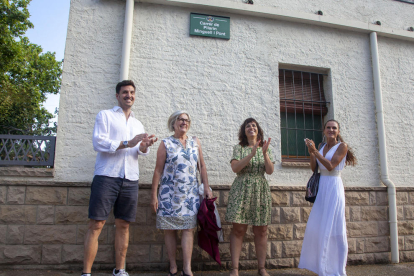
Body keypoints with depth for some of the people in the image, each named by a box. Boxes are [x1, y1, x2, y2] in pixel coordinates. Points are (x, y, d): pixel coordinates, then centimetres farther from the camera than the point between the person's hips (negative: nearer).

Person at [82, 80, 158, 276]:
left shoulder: (138, 124, 22)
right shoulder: (105, 115, 8)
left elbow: (141, 151, 11)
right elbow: (98, 142, -6)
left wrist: (144, 146, -12)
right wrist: (127, 143, -15)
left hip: (130, 179, 4)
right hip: (106, 177, -4)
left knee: (123, 225, 7)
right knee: (96, 224, -6)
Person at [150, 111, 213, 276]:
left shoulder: (195, 142, 10)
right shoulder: (166, 144, 1)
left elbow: (202, 166, 11)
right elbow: (158, 171, -1)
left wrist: (206, 187, 4)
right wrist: (154, 195, -5)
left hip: (190, 193, 2)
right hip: (169, 193, -1)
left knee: (189, 228, -3)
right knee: (169, 229, 3)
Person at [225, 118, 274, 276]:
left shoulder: (264, 148, 12)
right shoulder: (239, 148, 5)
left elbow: (270, 171, 1)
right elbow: (235, 168, -10)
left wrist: (265, 153, -14)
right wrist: (252, 154, -18)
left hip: (261, 191, 3)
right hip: (241, 190, -2)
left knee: (261, 230, 5)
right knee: (238, 229, -4)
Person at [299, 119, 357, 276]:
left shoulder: (342, 146, -6)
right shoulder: (321, 147, 11)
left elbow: (330, 166, -16)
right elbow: (314, 168, 7)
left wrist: (315, 151, -19)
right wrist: (311, 152, -7)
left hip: (333, 188, -6)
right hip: (321, 188, 6)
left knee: (333, 227, -1)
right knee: (317, 226, 10)